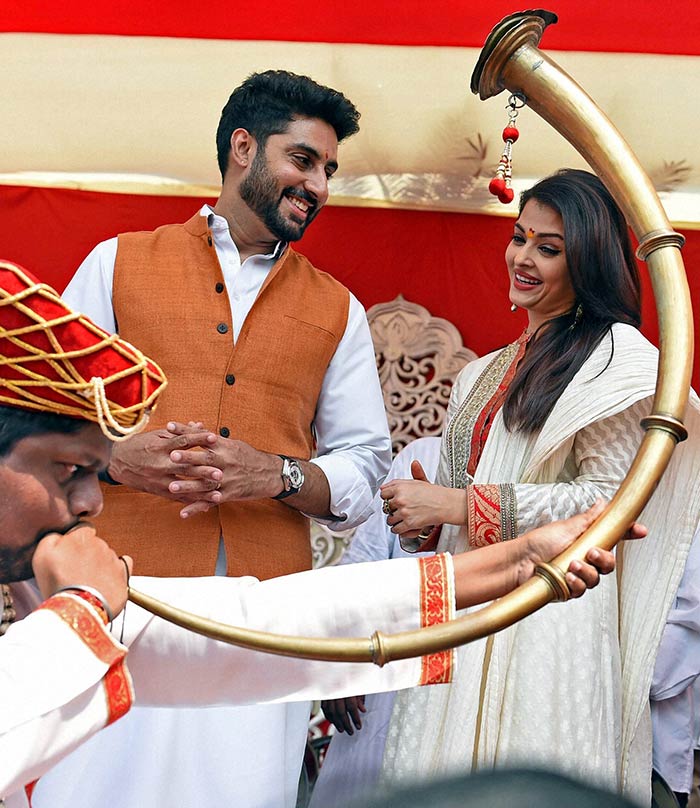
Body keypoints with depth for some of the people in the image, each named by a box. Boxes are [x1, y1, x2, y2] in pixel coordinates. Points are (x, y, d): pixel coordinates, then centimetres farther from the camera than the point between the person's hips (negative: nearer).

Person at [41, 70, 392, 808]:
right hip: (118, 594, -1)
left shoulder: (337, 310, 12)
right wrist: (115, 457, -14)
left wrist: (278, 474, -10)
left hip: (264, 622, 1)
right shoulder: (120, 263, 8)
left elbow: (364, 469, 10)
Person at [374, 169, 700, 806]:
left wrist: (456, 505, -13)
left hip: (552, 611, -6)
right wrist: (422, 520, -1)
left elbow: (607, 498, -13)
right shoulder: (484, 374, 17)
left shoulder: (616, 357, -4)